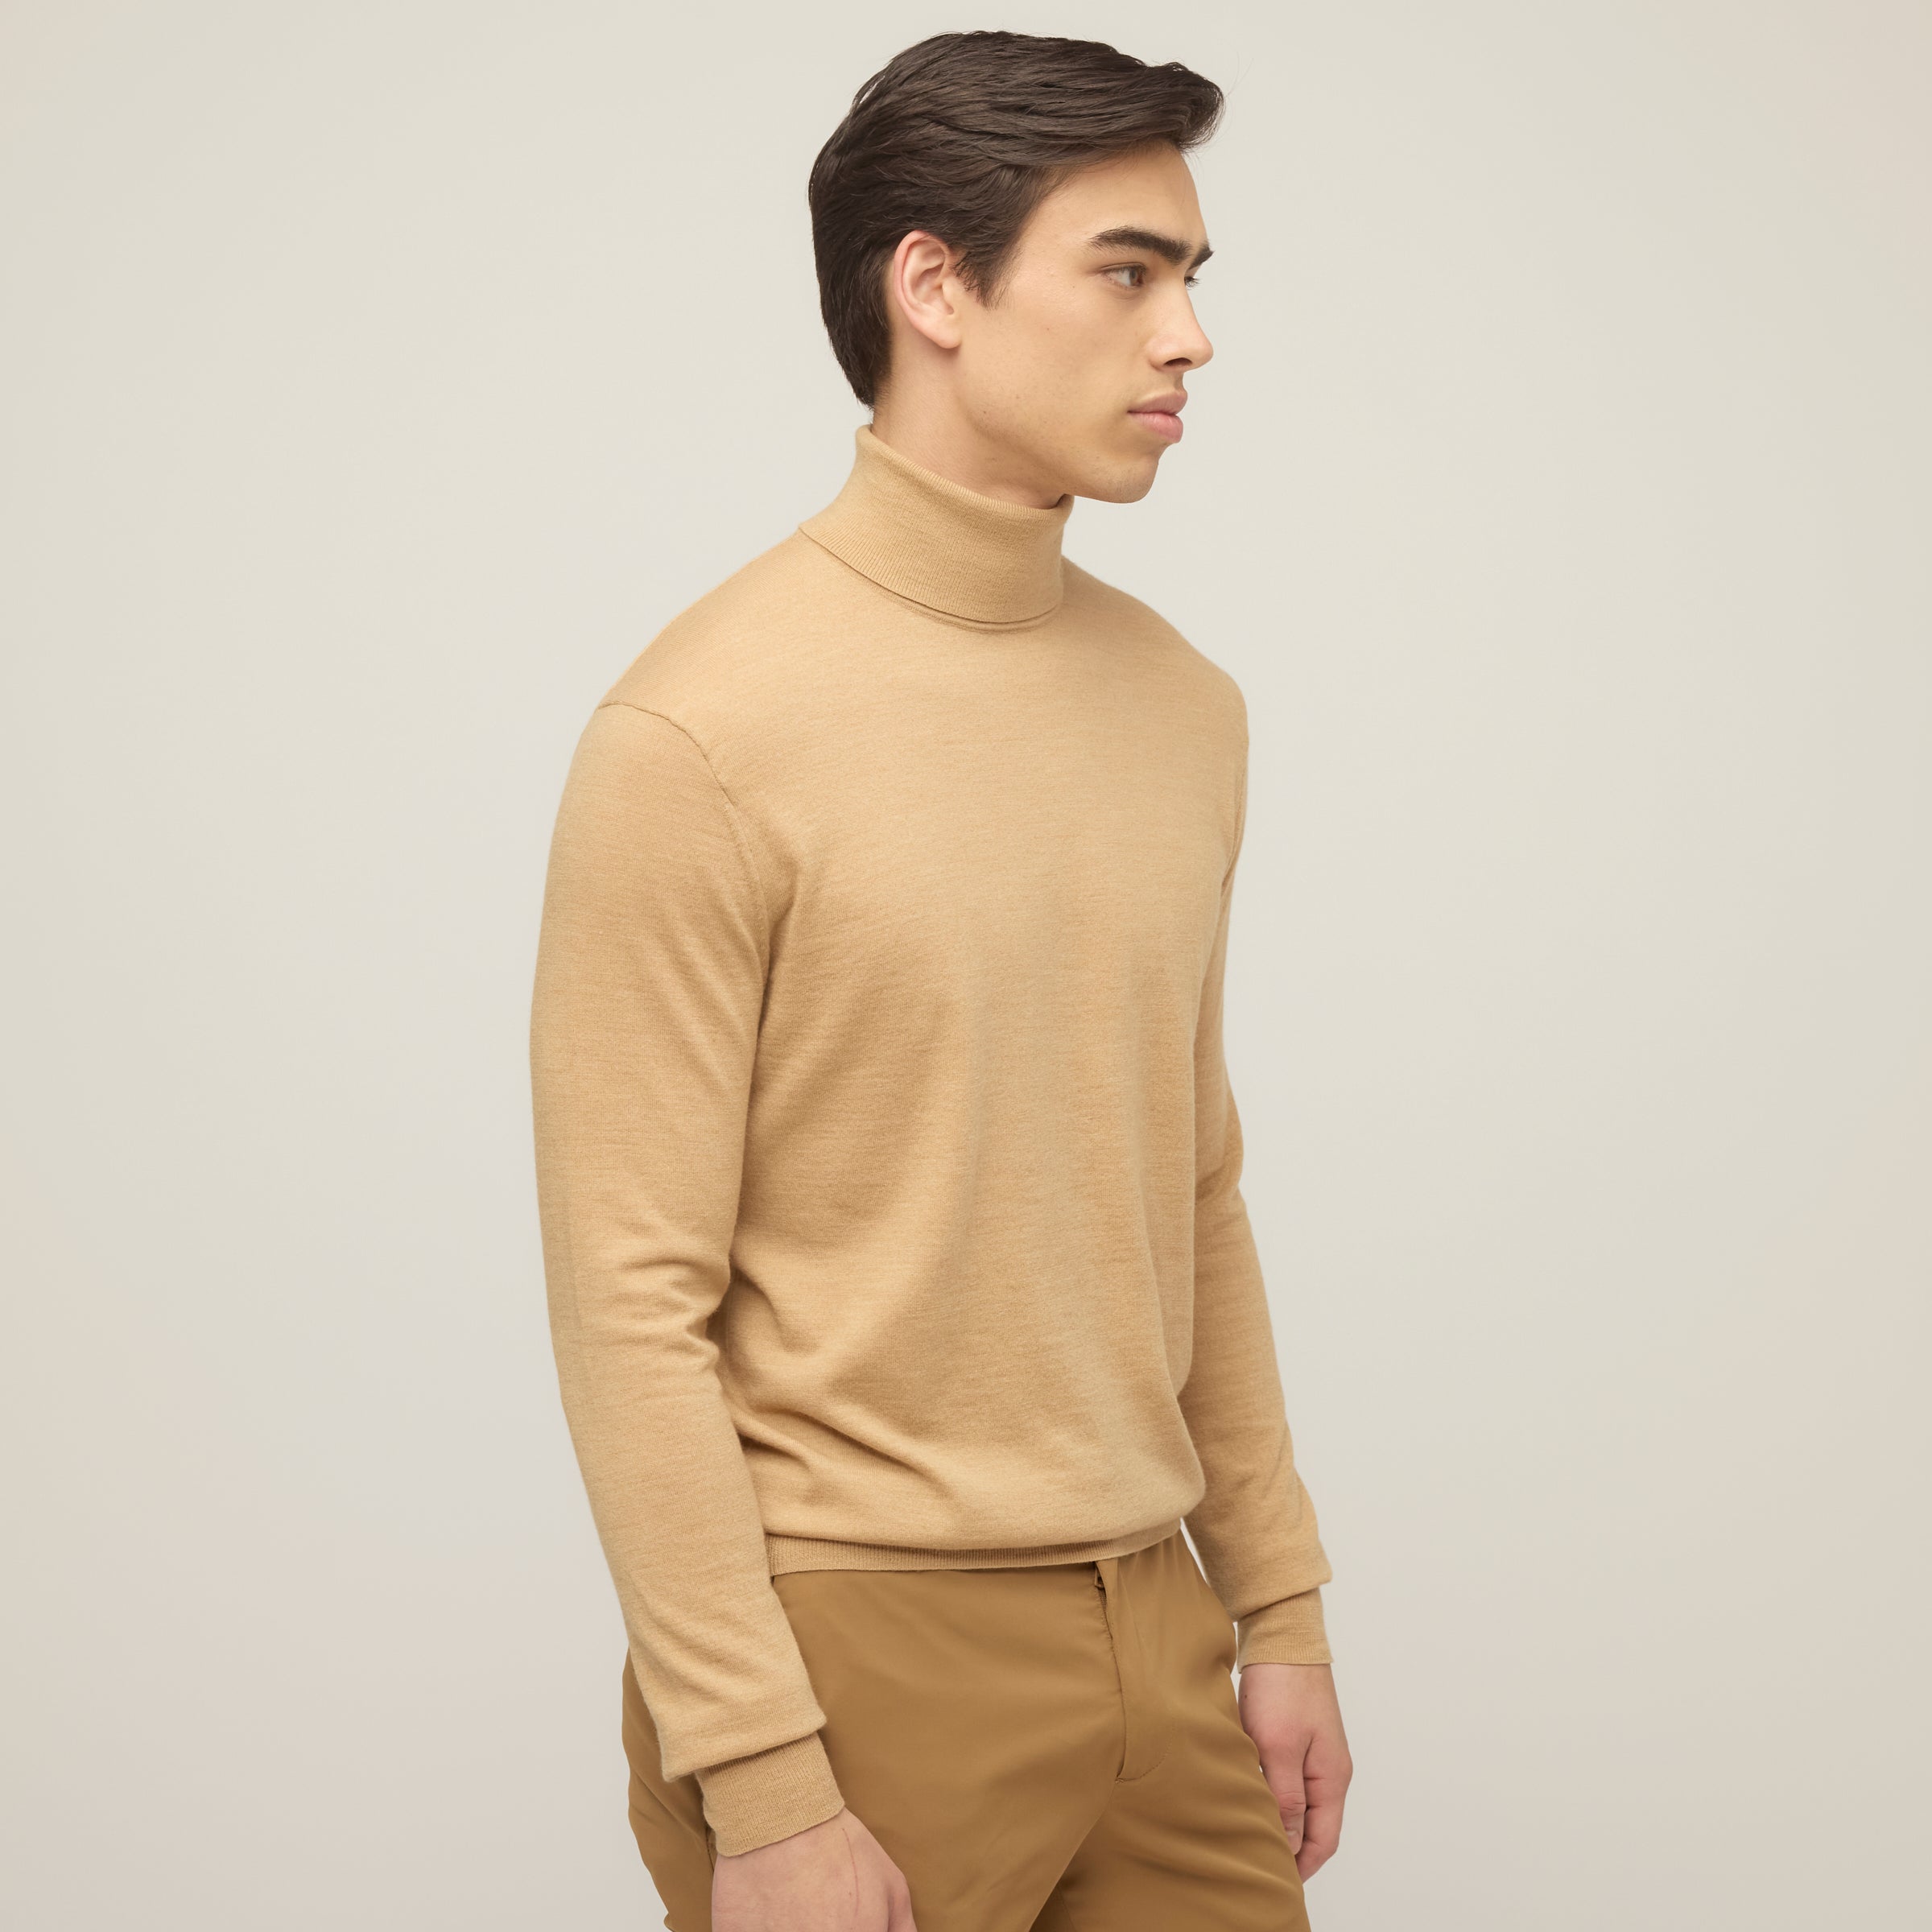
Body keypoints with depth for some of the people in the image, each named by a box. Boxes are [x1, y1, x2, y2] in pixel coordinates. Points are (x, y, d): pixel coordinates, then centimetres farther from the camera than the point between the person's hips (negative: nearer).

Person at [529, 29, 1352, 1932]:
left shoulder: (1186, 705, 8)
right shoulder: (700, 735, -13)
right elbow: (633, 1303, -14)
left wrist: (1280, 1606, 14)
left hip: (1151, 1635, 6)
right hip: (861, 1651, -6)